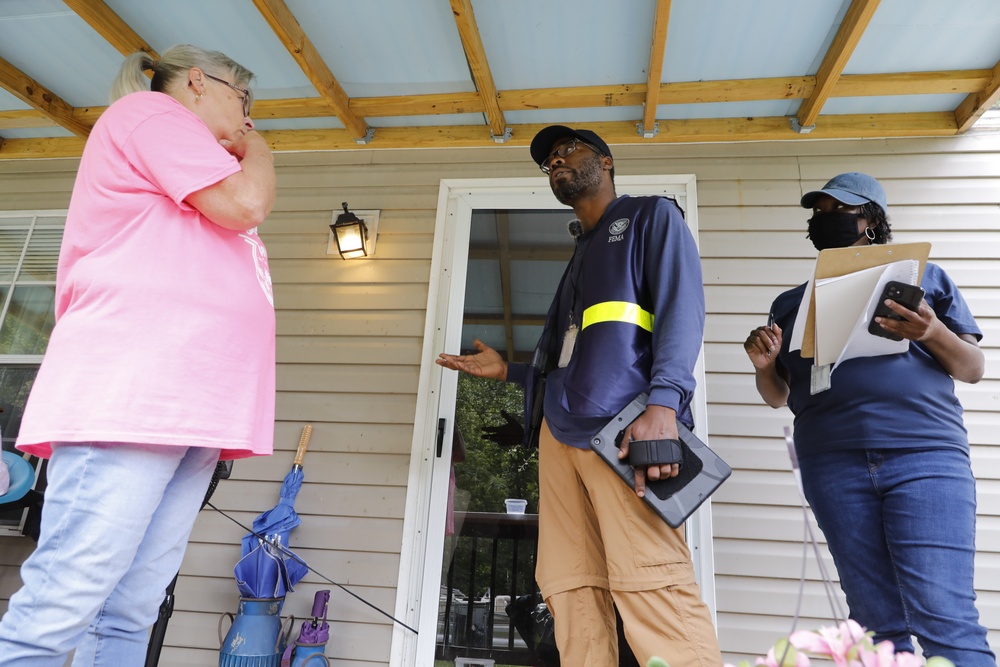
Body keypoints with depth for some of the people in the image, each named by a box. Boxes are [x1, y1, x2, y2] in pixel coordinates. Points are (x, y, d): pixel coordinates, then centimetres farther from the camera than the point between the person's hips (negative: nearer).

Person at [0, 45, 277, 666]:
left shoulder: (189, 188, 32)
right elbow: (245, 202, -5)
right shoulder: (149, 109, 7)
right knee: (59, 611, -10)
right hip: (129, 393, -9)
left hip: (188, 405, 9)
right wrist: (257, 150, 11)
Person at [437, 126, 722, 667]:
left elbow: (682, 306, -5)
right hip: (560, 432, 7)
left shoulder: (651, 216, 14)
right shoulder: (579, 256, 33)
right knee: (571, 594, 0)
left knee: (649, 588, -17)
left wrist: (663, 402, -20)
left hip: (623, 428, -7)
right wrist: (508, 370, 28)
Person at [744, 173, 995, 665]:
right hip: (834, 466, 2)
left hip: (925, 455, -1)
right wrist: (763, 365, -3)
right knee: (878, 621, 5)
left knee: (945, 619, -10)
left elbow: (973, 368, 11)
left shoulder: (924, 276, 14)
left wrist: (935, 334, -10)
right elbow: (777, 395, 19)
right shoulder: (792, 303, 18)